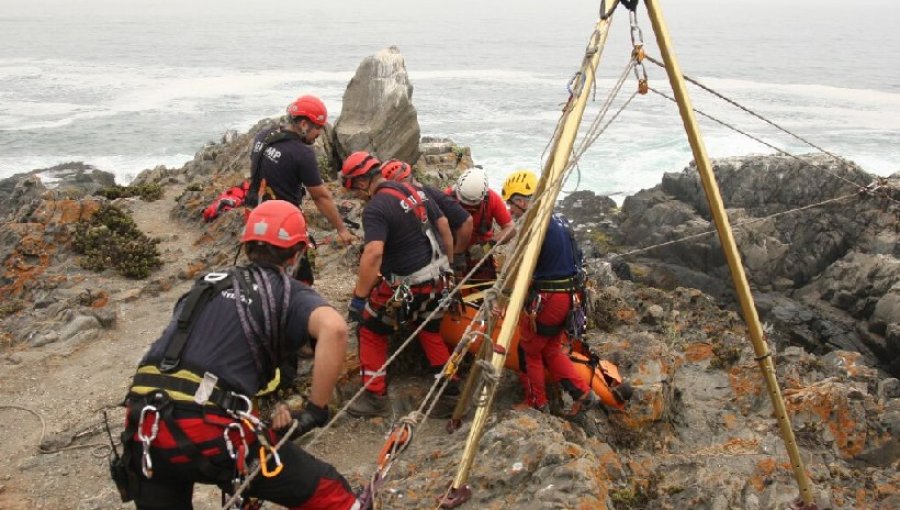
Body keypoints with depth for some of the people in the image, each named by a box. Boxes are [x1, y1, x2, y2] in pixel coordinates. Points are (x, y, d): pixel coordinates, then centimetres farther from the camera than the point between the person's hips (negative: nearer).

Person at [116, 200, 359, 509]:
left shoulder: (206, 286, 26)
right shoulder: (290, 294, 8)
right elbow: (334, 328, -13)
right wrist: (315, 411, -5)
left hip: (145, 427, 6)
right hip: (209, 432, -6)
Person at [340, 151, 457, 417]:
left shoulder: (376, 208, -20)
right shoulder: (415, 191, 6)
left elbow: (373, 254, -32)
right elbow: (444, 227, 13)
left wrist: (359, 296, -28)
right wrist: (447, 265, 23)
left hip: (406, 287, -8)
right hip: (435, 280, 8)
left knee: (371, 331, 9)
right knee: (429, 328, 28)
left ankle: (374, 396, 13)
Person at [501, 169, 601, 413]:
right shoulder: (558, 220, 10)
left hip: (546, 299, -9)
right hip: (570, 295, 9)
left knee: (529, 351, 10)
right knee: (551, 349, 22)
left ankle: (537, 404, 21)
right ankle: (584, 395, 17)